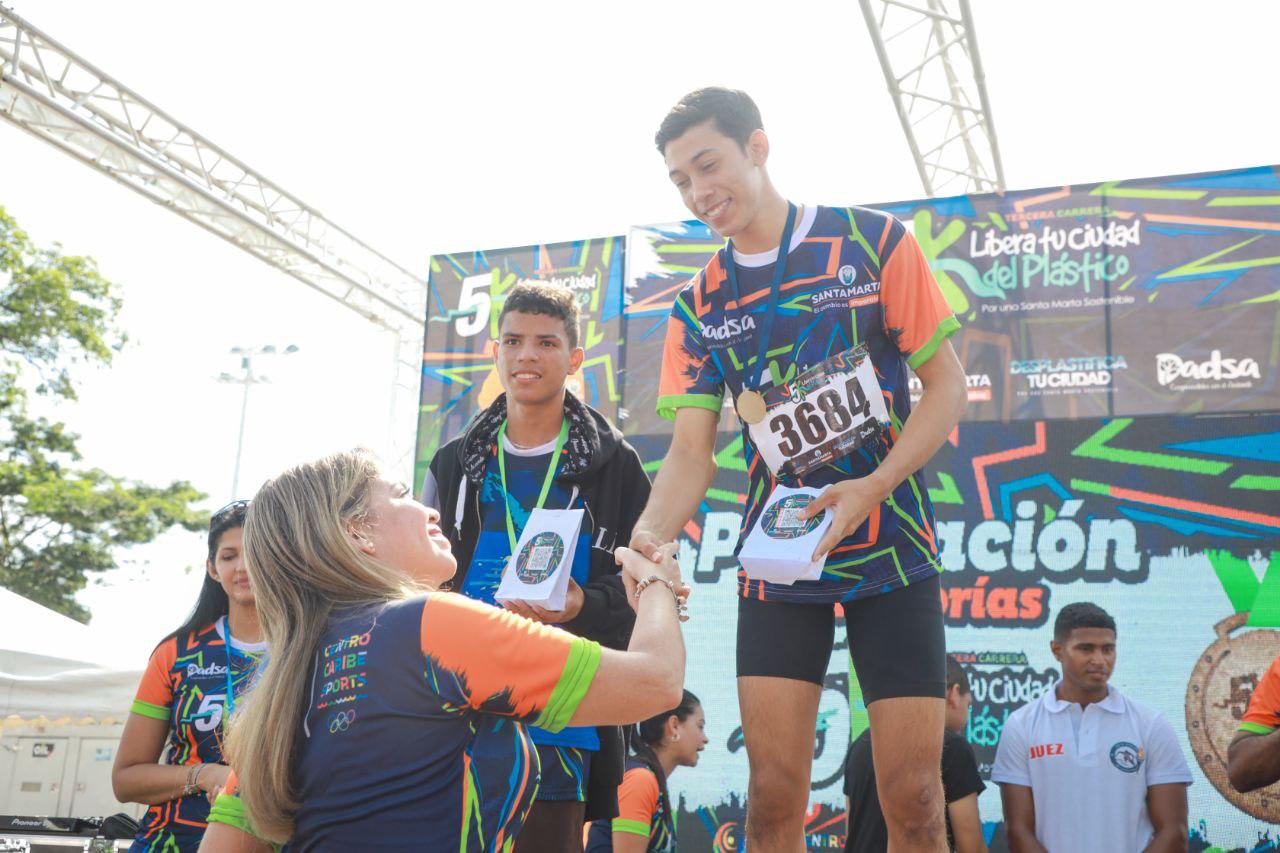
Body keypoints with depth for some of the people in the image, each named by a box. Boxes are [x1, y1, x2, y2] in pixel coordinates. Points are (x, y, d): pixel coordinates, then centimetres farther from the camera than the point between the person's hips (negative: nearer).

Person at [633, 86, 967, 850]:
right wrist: (650, 536, -22)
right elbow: (691, 452, -1)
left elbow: (948, 386, -4)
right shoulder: (699, 308, 5)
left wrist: (874, 485, -19)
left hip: (892, 548, -2)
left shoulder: (875, 242, -3)